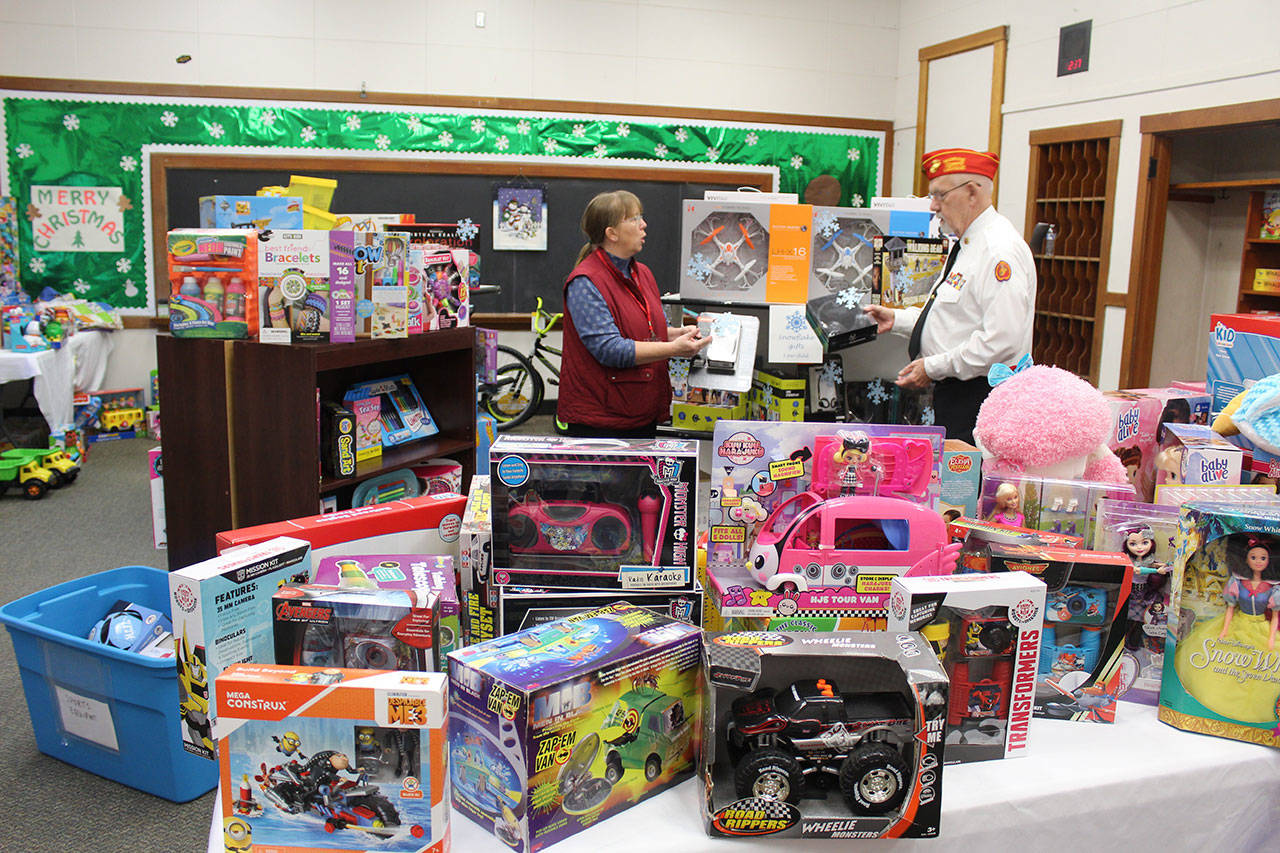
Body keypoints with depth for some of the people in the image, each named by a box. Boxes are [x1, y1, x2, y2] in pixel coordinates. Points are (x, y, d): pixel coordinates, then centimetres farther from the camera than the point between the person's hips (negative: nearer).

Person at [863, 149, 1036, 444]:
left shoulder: (1000, 249, -18)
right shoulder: (968, 245, 17)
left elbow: (1001, 340, -25)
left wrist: (933, 367, -19)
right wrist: (897, 319, 15)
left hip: (979, 395, -10)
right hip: (954, 391, 10)